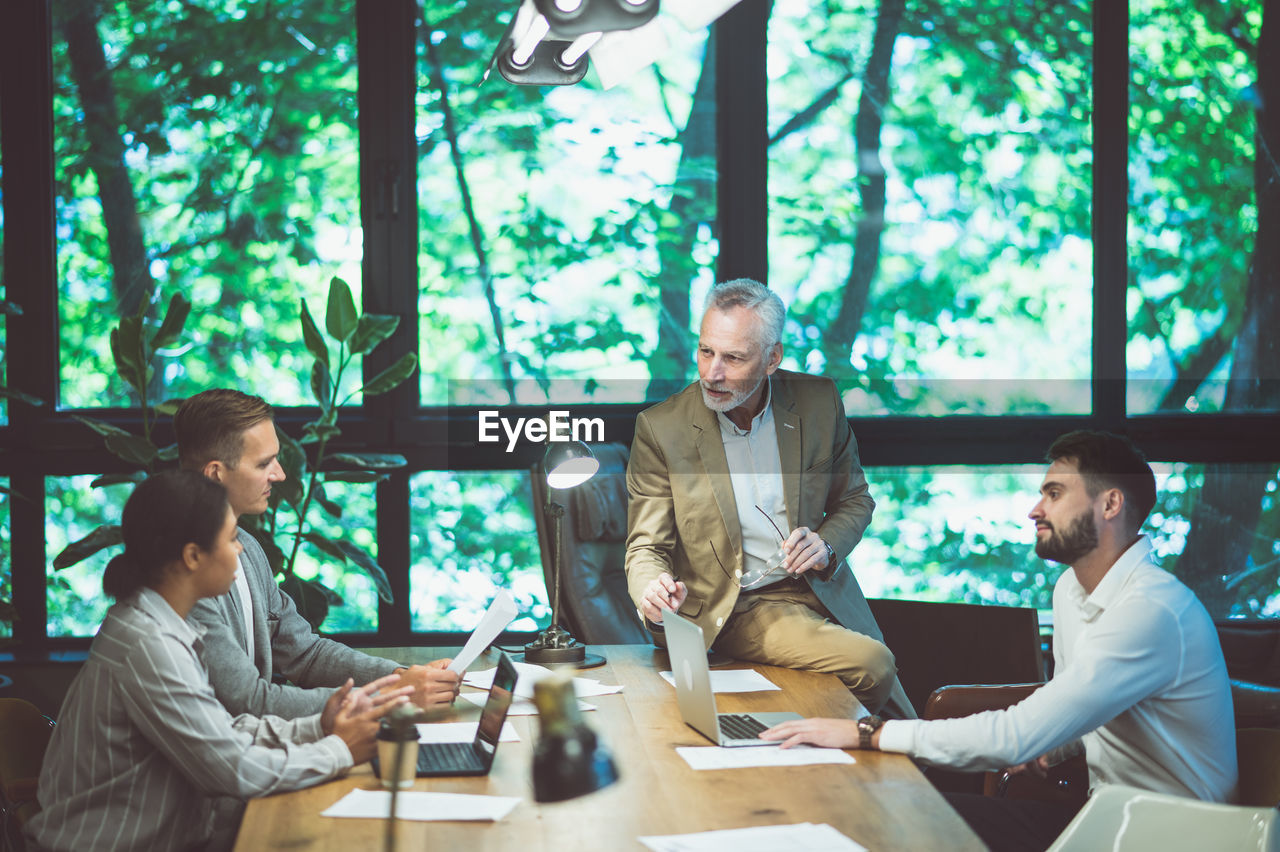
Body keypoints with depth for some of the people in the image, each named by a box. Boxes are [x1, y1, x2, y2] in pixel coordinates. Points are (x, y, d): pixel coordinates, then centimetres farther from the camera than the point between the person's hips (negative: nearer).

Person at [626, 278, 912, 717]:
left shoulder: (818, 401, 1)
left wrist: (826, 545, -8)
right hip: (737, 610, -4)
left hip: (821, 593, 4)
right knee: (870, 664, -25)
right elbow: (647, 546, -3)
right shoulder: (661, 428, -6)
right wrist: (652, 591, -27)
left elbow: (854, 499, 14)